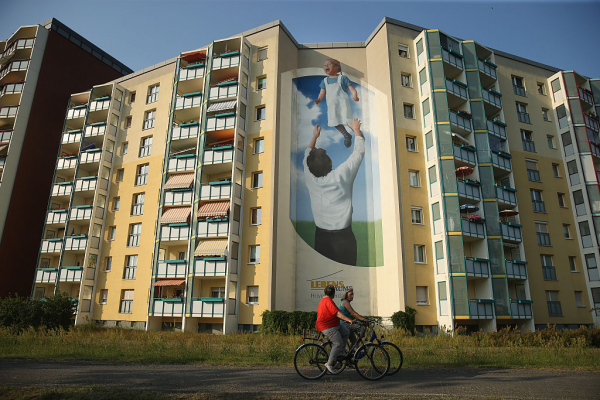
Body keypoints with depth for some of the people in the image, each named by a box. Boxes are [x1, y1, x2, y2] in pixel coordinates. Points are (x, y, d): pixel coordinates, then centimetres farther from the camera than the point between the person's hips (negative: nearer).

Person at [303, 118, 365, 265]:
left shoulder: (309, 178, -9)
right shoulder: (341, 176, -19)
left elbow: (307, 155, 13)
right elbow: (359, 152, -5)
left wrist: (314, 137, 27)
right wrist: (356, 129, 10)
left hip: (320, 236, 4)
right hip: (343, 236, -4)